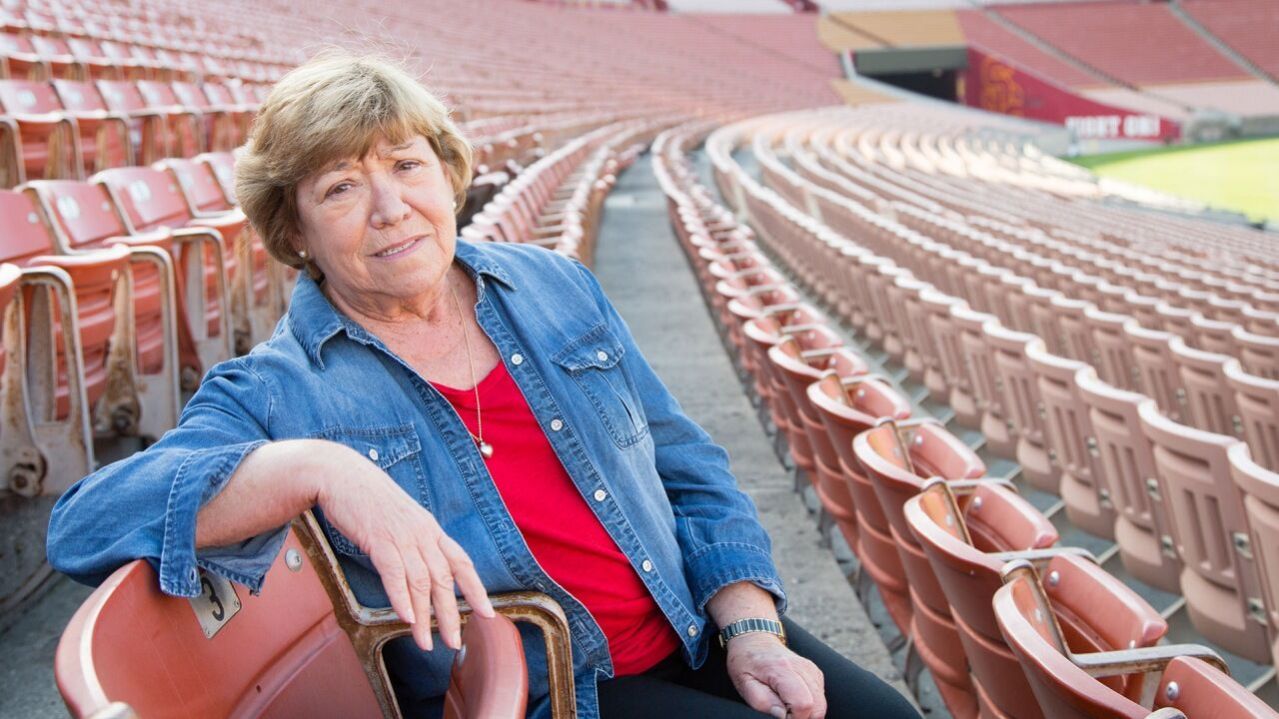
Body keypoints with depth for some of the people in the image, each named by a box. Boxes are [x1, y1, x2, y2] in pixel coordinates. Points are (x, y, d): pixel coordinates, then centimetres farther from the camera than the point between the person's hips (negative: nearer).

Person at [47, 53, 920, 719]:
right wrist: (315, 468, -36)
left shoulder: (555, 287, 7)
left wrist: (751, 629, -3)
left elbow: (688, 469, 11)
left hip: (691, 630, 5)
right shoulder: (280, 392, -7)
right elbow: (85, 523, -22)